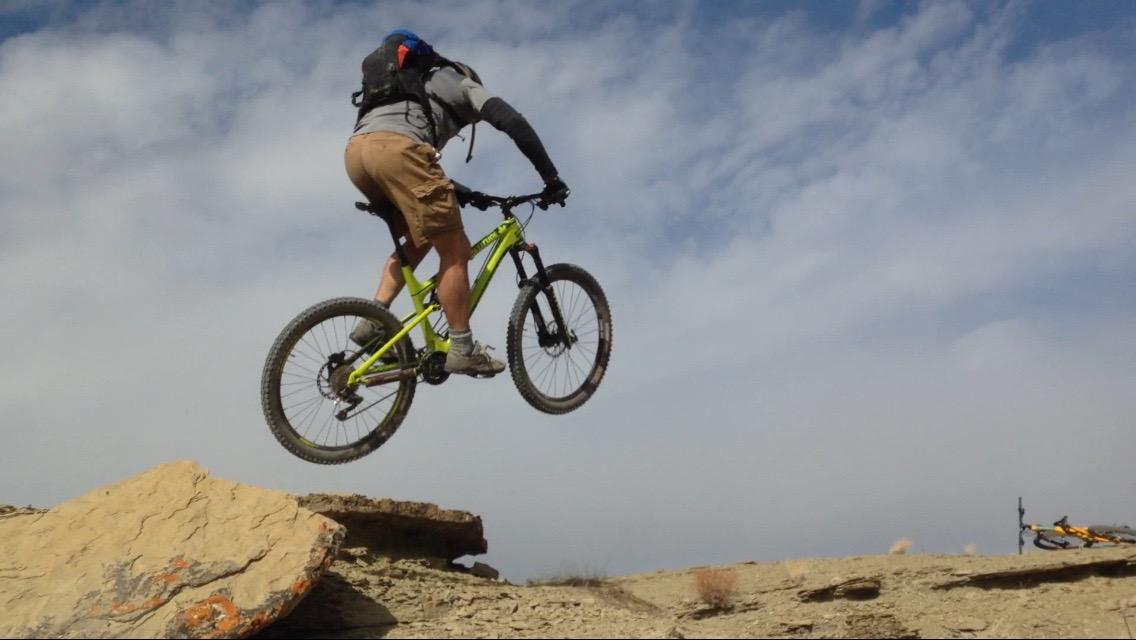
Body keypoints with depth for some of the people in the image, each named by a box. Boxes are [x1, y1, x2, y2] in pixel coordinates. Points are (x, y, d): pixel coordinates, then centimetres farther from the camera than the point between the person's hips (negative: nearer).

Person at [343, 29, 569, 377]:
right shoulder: (461, 82, 27)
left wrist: (462, 193, 45)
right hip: (396, 148, -7)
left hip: (356, 150, 7)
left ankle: (373, 320, 13)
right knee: (455, 251, 1)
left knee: (417, 240, 25)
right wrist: (551, 178, 12)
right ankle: (462, 350, 0)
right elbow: (512, 121, 10)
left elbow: (422, 169, 44)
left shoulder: (411, 87, 45)